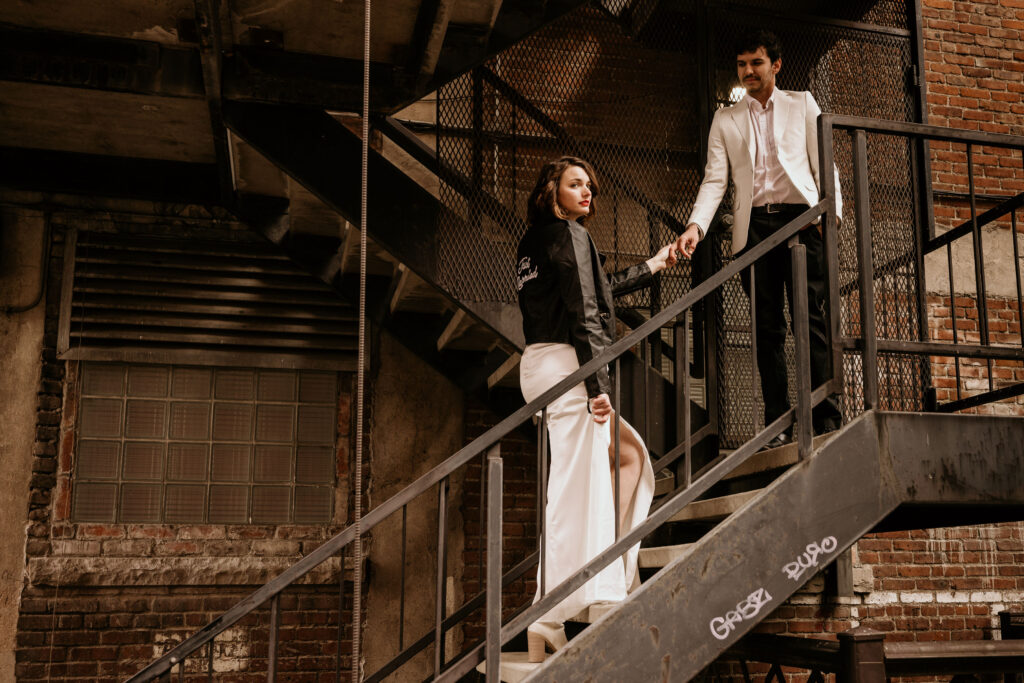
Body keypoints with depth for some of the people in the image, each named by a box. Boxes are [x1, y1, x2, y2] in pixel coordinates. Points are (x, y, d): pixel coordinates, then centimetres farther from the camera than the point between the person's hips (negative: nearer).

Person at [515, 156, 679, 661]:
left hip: (538, 366, 10)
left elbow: (597, 292, 32)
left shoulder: (532, 242, 23)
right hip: (566, 365, -10)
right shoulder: (569, 233, -4)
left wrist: (651, 268, 40)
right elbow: (584, 313, -15)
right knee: (577, 487, -10)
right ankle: (550, 620, -10)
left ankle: (608, 568, 13)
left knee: (629, 455, 17)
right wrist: (598, 384, -19)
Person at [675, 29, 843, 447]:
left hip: (801, 217, -1)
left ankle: (827, 420, -10)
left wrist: (831, 210, -6)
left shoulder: (802, 104, 17)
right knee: (767, 327, -2)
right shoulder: (725, 120, 18)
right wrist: (696, 225, -8)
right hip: (755, 224, 1)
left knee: (813, 319, -9)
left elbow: (823, 162, 11)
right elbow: (715, 178, 9)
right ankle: (778, 425, -1)